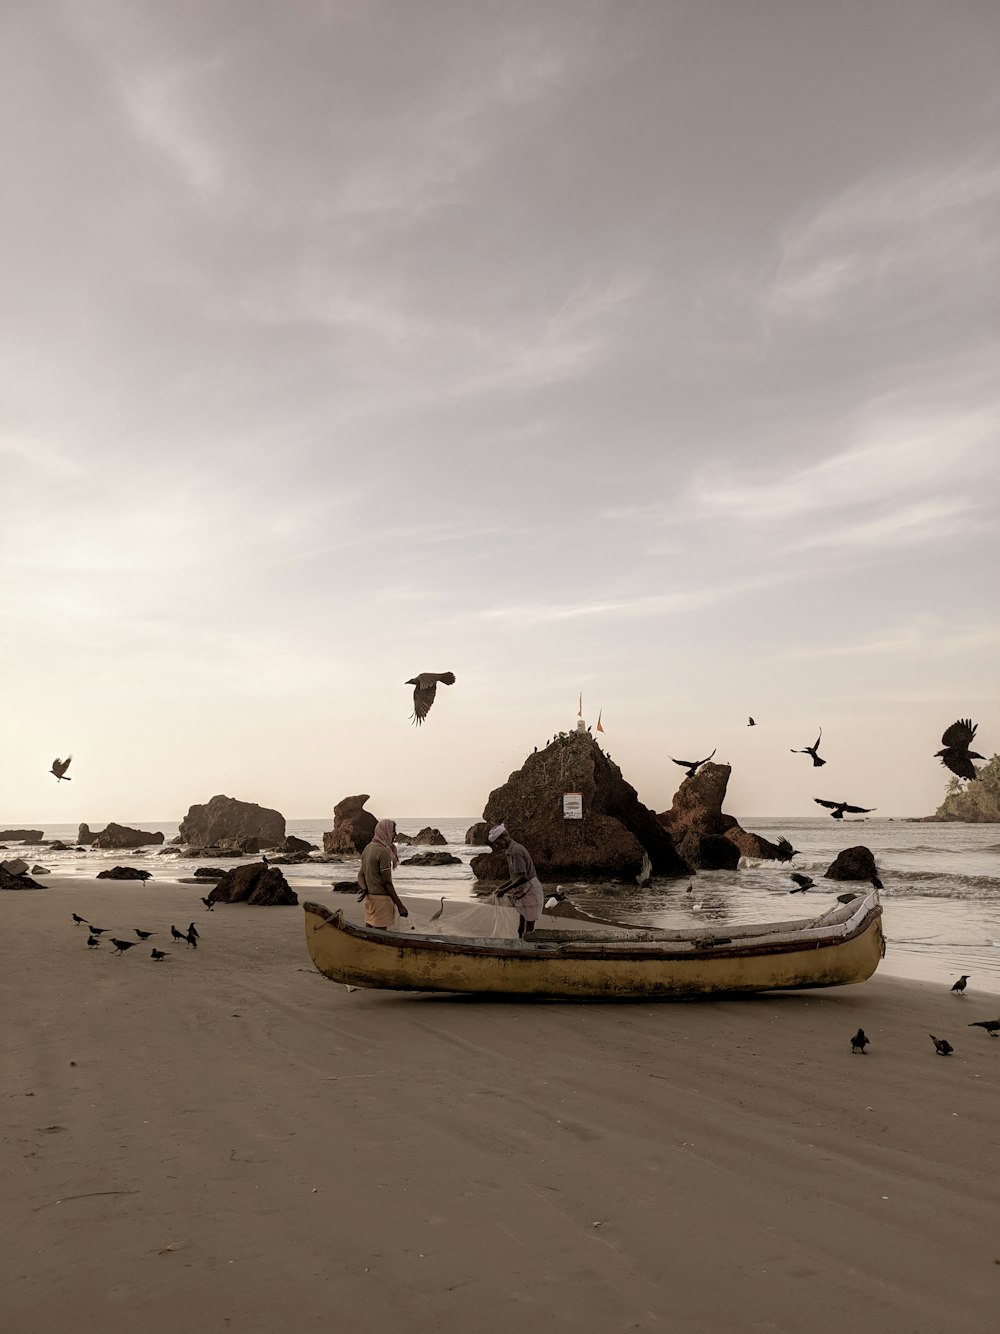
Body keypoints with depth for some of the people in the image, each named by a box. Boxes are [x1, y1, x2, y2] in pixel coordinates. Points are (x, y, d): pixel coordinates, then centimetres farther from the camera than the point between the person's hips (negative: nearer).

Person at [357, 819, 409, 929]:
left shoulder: (368, 848, 11)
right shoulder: (383, 852, -18)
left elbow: (360, 874, 12)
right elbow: (387, 882, -19)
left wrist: (364, 889, -6)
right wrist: (400, 905, -14)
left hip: (369, 897, 9)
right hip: (381, 898, -9)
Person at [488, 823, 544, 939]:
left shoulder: (516, 851, -19)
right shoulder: (512, 850, 13)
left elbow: (523, 877, -25)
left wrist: (504, 890, -19)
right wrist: (502, 887, 11)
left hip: (530, 892, -10)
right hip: (524, 892, 10)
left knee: (529, 929, -7)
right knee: (521, 930, 13)